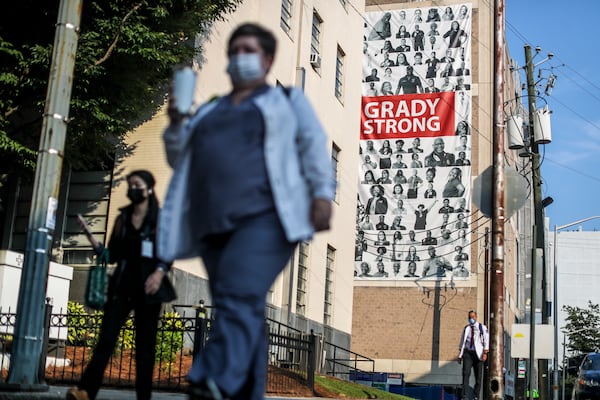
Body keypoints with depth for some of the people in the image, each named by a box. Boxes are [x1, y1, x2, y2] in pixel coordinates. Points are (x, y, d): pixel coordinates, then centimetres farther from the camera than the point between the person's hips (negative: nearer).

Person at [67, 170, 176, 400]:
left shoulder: (160, 219, 3)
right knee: (107, 338, -10)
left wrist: (159, 272, -20)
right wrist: (90, 236, 0)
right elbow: (112, 255, 12)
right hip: (122, 286, 3)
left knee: (145, 345, 1)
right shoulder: (123, 219, 14)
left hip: (147, 289, -2)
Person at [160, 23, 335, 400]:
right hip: (215, 224, 5)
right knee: (245, 312, 3)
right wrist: (176, 123, 7)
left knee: (239, 298, -24)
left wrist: (322, 193, -11)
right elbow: (179, 158, 27)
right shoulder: (209, 112, 29)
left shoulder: (288, 101, 18)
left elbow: (314, 145, 5)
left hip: (264, 217, -5)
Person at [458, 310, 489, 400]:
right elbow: (462, 341, 16)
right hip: (467, 353, 1)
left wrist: (485, 353, -14)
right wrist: (460, 355, 10)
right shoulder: (466, 328, 13)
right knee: (466, 374, -13)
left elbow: (486, 341, -2)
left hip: (478, 353, -1)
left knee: (478, 376, 2)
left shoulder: (482, 328, 4)